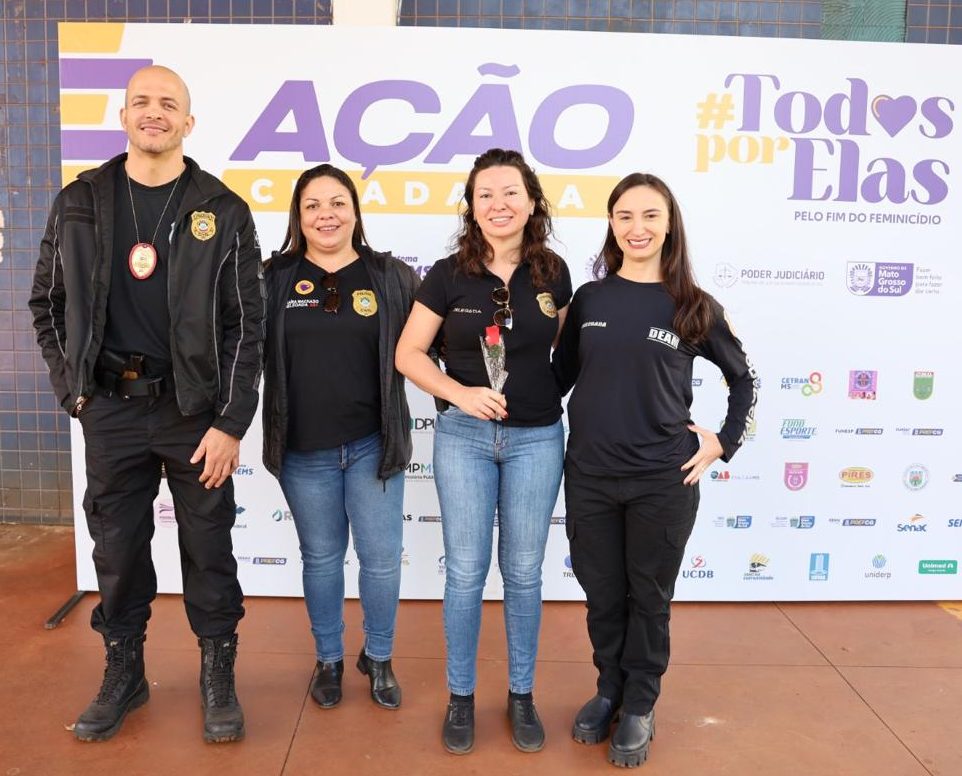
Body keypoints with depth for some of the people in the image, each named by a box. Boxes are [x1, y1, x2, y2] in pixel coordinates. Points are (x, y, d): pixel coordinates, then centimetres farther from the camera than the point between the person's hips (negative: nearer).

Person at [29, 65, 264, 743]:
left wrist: (231, 422, -11)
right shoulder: (80, 203, 6)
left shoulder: (222, 211, -2)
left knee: (208, 549, 7)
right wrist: (73, 389, 4)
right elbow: (48, 303, 13)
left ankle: (219, 677, 25)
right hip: (110, 409, 2)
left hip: (195, 409, -2)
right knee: (117, 549, 12)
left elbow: (246, 323, -5)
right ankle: (123, 675, 32)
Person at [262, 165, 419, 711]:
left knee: (382, 558, 6)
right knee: (321, 558, 14)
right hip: (303, 449, 1)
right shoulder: (275, 278, 1)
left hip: (373, 444, 0)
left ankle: (379, 658, 30)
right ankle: (329, 659, 34)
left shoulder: (392, 276, 0)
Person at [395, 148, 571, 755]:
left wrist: (556, 395, 4)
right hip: (464, 437, -1)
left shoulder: (554, 274, 1)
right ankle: (461, 696, 24)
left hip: (537, 438, 1)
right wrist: (460, 393, -15)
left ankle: (522, 695, 28)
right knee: (466, 570, 6)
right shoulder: (449, 274, -4)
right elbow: (408, 353, -2)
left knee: (523, 572, 10)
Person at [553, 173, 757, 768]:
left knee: (649, 597, 12)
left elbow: (744, 379, 9)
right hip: (589, 476, 2)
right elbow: (561, 376, 11)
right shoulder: (589, 298, 2)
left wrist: (724, 443, 1)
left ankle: (640, 707, 31)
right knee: (602, 594, 14)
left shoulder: (695, 307, -2)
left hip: (663, 481, -2)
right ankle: (609, 690, 37)